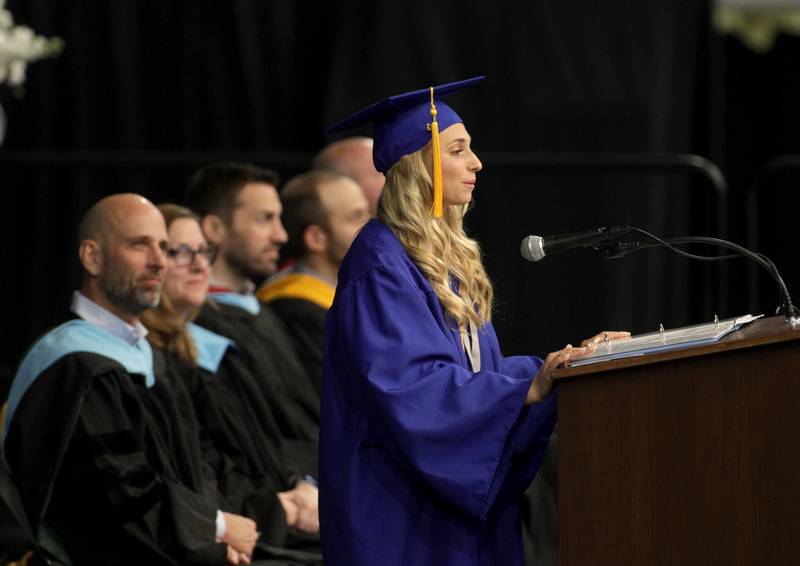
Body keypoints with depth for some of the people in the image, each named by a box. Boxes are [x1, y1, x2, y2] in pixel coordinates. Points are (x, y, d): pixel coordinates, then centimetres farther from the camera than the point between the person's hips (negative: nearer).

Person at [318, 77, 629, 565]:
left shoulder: (450, 255, 14)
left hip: (465, 485, 9)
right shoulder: (380, 260, -14)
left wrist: (563, 363, 1)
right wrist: (529, 386, -27)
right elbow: (411, 388, -23)